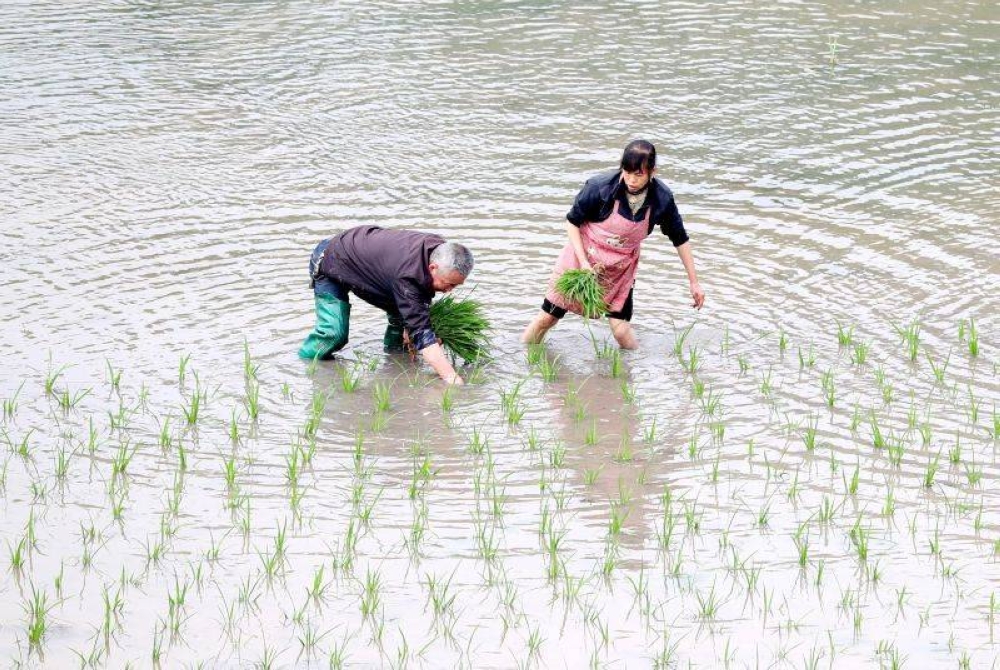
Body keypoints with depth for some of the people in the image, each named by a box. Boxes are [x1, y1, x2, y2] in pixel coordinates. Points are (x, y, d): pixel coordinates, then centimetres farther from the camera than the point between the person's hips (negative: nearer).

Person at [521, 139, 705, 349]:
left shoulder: (661, 198, -18)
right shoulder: (600, 187, -25)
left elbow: (680, 239, -4)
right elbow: (572, 221, -11)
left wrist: (694, 282, -1)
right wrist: (583, 262, -20)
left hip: (621, 267, 1)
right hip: (583, 255, -1)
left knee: (621, 331, -8)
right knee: (548, 317, 3)